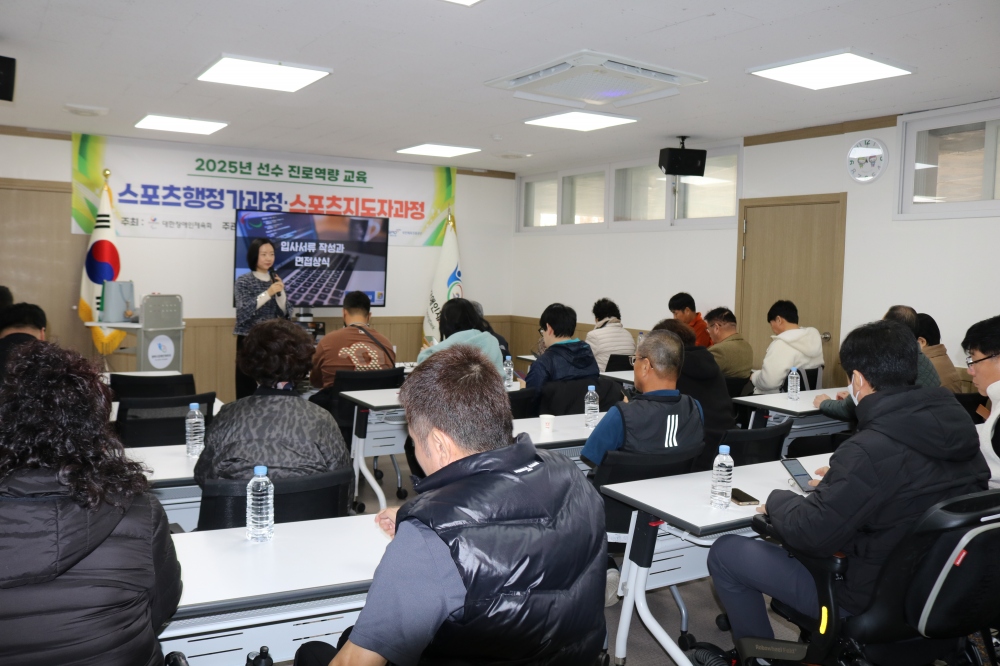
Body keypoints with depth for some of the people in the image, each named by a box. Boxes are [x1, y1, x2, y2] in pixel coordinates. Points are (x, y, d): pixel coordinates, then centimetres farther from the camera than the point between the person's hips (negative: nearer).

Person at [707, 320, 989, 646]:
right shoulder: (955, 423, -5)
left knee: (724, 553, 2)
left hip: (876, 601, -8)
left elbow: (809, 534, -23)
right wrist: (839, 480, 16)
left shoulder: (870, 450, -30)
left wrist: (777, 500, -4)